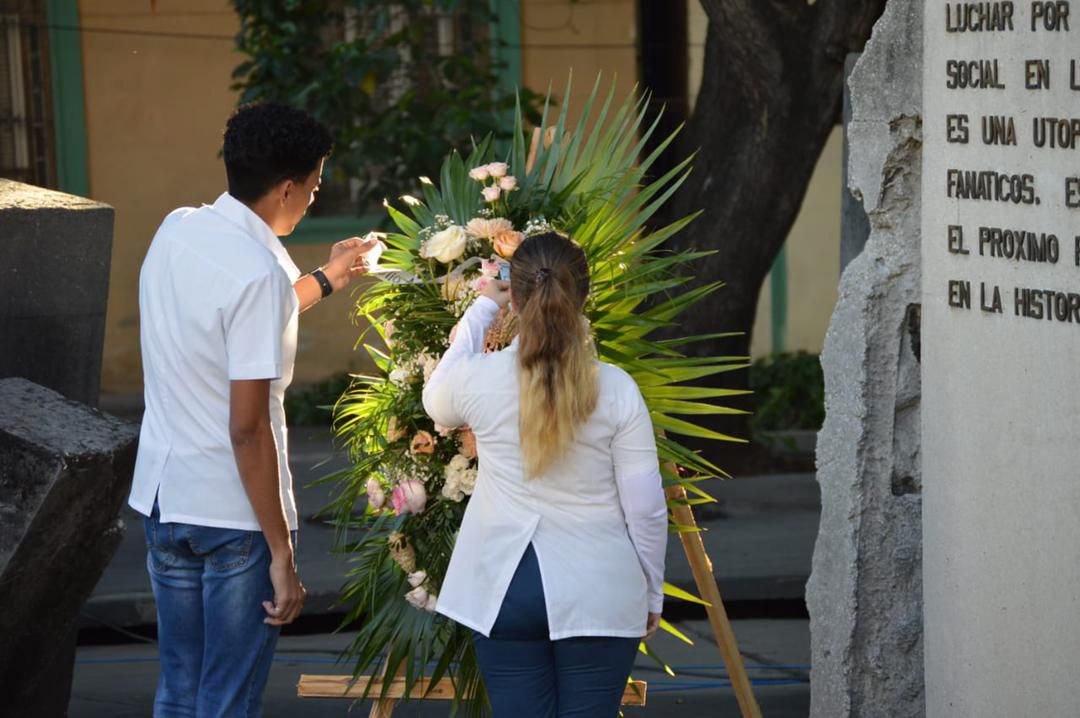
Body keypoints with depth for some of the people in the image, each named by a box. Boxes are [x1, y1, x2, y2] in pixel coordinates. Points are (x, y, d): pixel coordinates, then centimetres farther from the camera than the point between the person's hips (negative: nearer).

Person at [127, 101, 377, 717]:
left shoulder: (175, 231, 3)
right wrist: (282, 557, -19)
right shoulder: (258, 272, -21)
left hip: (164, 499, 8)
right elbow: (248, 429, -22)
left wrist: (325, 280, 30)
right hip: (236, 515, -8)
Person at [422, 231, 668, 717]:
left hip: (506, 587, 1)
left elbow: (436, 404, 20)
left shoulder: (480, 380, -7)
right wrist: (652, 595, 10)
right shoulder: (617, 390, -10)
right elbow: (647, 510, -6)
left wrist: (482, 309, 28)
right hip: (599, 594, -1)